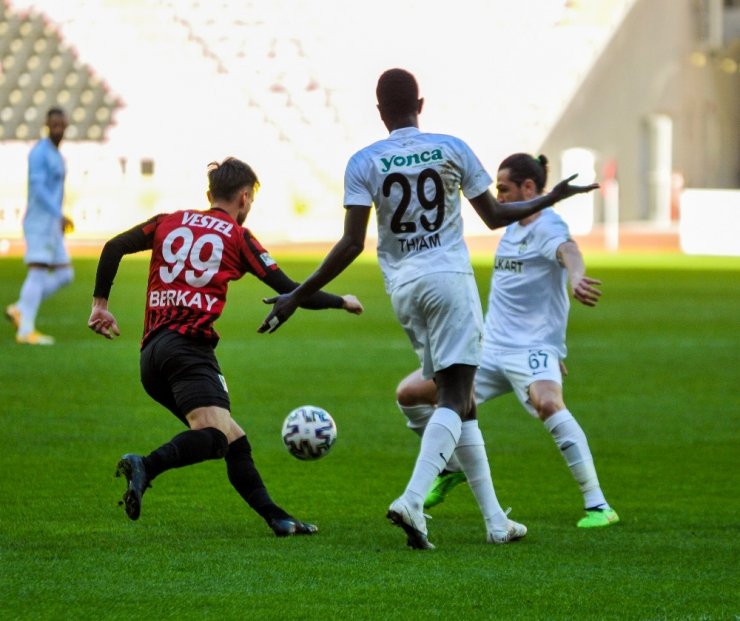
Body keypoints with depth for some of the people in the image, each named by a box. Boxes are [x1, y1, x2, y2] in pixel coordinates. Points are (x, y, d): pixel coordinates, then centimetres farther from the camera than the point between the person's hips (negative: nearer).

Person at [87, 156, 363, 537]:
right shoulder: (237, 237, 9)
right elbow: (291, 292, 9)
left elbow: (113, 248, 12)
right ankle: (146, 466, -47)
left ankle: (277, 519, 7)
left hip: (152, 353, 7)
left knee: (233, 440, 11)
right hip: (188, 347, -7)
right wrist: (341, 302, 23)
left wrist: (100, 303, 19)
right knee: (216, 435, -24)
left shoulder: (169, 222, 21)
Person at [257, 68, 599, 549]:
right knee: (455, 398, -8)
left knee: (456, 399, 12)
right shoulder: (452, 149, 0)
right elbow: (494, 216, 8)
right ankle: (412, 501, -30)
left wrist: (297, 297, -2)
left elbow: (352, 243, -7)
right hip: (450, 278, -3)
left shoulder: (364, 163, -1)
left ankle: (495, 520, 13)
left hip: (403, 288, 3)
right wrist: (552, 198, 24)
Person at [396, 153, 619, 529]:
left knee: (547, 402, -39)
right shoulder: (512, 227, 14)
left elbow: (566, 250, -38)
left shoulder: (547, 226, -13)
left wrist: (575, 277, -60)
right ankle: (452, 469, 29)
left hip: (533, 349, -9)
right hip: (491, 349, 9)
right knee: (409, 394, 6)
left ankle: (597, 506, -35)